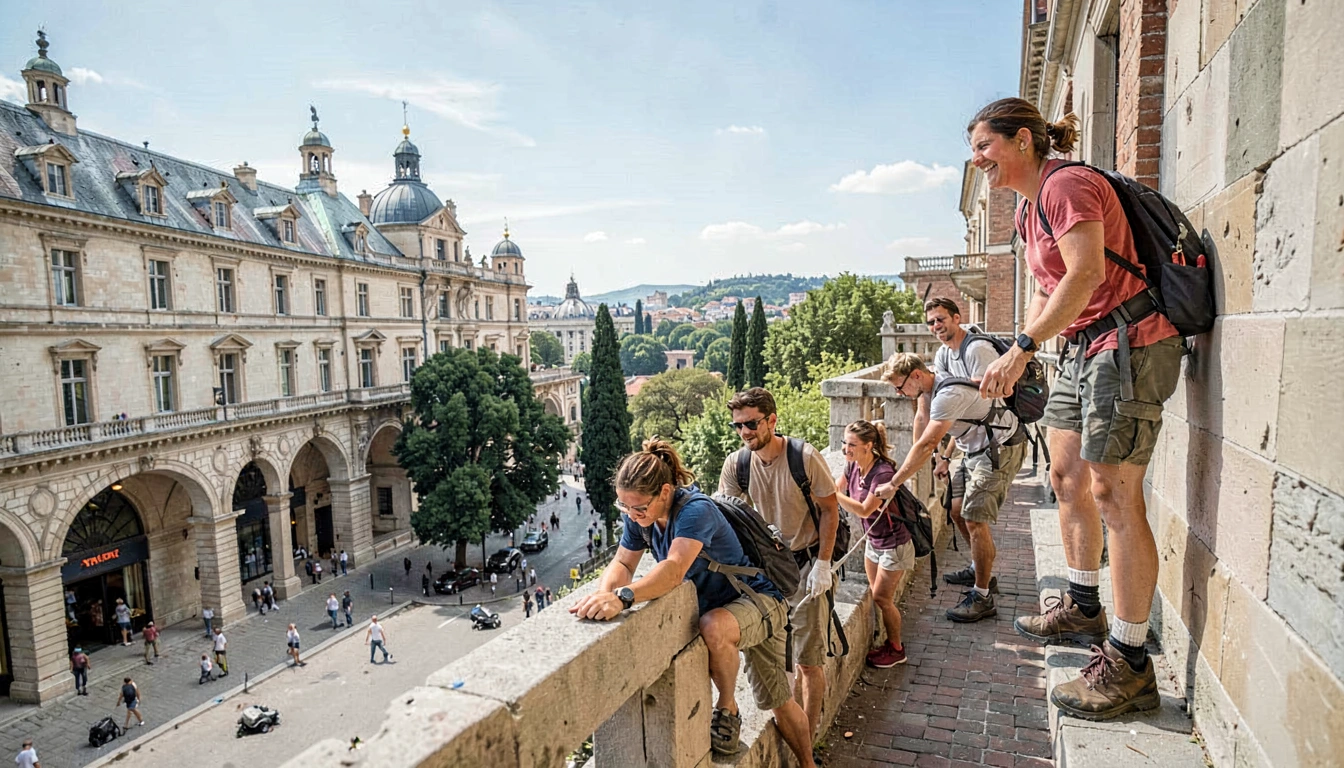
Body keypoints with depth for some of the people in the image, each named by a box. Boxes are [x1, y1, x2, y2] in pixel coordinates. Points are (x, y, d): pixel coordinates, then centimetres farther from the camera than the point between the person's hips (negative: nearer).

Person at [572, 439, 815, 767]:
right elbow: (623, 563, -9)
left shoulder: (695, 510, -33)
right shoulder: (639, 515, -10)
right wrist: (604, 593, -32)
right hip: (709, 607, 8)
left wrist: (623, 597, -62)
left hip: (757, 601, -8)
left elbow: (674, 569, -47)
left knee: (714, 627, -36)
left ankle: (727, 708, -8)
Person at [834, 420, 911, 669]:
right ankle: (889, 641, 33)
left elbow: (864, 510, -29)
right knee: (877, 595, 15)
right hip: (872, 540, 7)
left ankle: (896, 649, 22)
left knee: (881, 597, 2)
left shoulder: (883, 473, -30)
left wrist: (832, 493, -34)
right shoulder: (853, 466, -7)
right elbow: (835, 490, 1)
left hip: (893, 544, -7)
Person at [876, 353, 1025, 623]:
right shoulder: (932, 389, 2)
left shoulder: (948, 395, -29)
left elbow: (926, 446, -33)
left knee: (975, 520, -13)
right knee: (961, 510, 13)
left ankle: (982, 598, -4)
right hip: (980, 449, 10)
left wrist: (893, 484, -31)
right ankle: (983, 573, 30)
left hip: (1000, 449, -10)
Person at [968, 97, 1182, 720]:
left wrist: (1021, 348, -27)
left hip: (1128, 344, -10)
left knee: (1113, 494, -10)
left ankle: (1128, 663, 0)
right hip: (1083, 348, 10)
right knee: (1066, 476, 15)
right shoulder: (1029, 206, 16)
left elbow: (1086, 273, -27)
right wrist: (1015, 362, 11)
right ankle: (1083, 608, 31)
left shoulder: (1067, 185, -14)